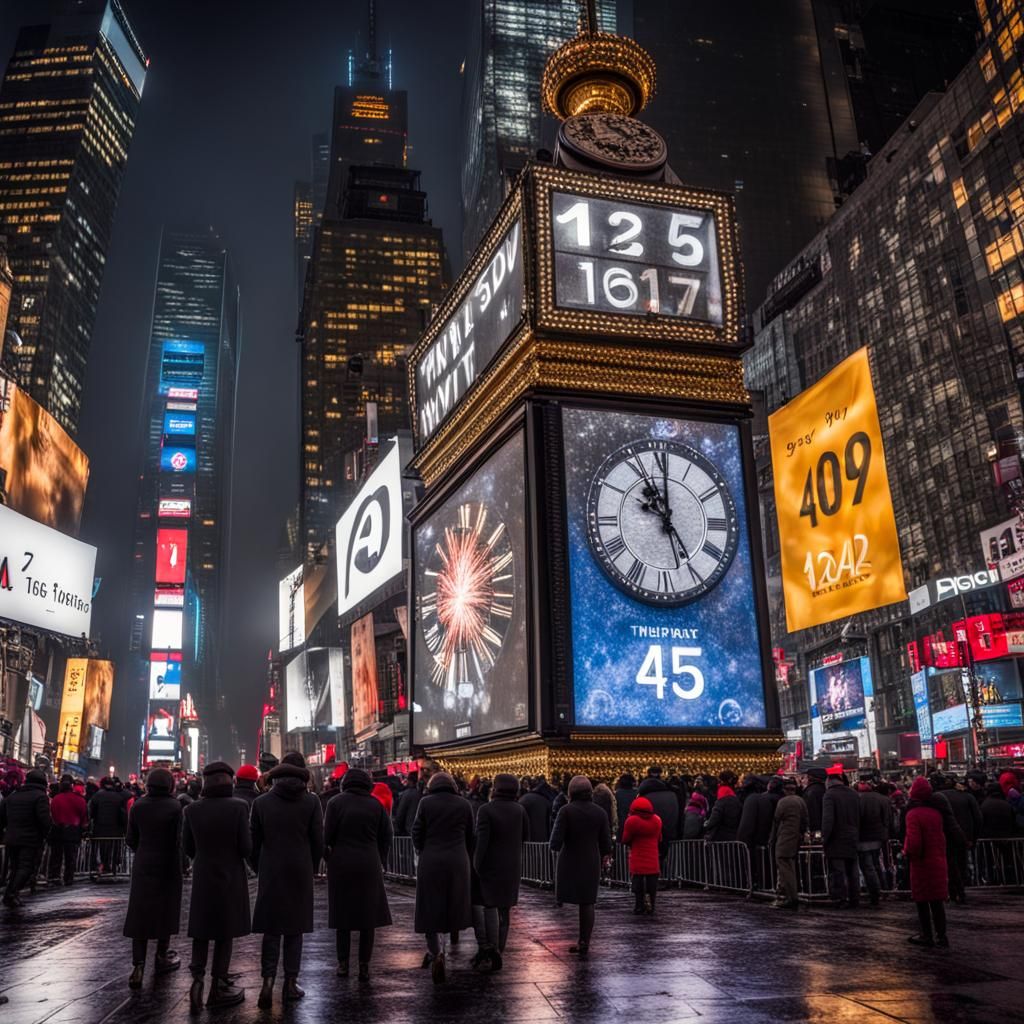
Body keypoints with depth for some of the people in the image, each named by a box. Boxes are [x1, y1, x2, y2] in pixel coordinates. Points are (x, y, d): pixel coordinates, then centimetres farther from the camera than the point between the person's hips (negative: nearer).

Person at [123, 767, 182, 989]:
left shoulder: (138, 805, -2)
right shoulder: (174, 807, -13)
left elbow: (130, 839, 2)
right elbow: (179, 840, -14)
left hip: (142, 866, 2)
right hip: (168, 866, -2)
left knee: (140, 913, 5)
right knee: (165, 910, 13)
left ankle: (138, 965, -5)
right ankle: (162, 957, 25)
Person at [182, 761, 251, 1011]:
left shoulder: (192, 809, -7)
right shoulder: (238, 807, -15)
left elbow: (188, 847, 1)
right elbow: (246, 848, -14)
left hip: (202, 876, 2)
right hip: (231, 876, -2)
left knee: (201, 929, 15)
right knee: (225, 931, 11)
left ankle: (197, 977, -4)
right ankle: (218, 987, 17)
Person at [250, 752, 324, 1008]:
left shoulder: (261, 802, -3)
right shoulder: (311, 801, -5)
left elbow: (253, 842, -1)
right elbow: (318, 841, -4)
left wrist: (259, 869, 12)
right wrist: (312, 869, 10)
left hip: (270, 873, 0)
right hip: (300, 872, 0)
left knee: (271, 928, 8)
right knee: (294, 928, 11)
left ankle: (268, 980, -5)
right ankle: (290, 983, 12)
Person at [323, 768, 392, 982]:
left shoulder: (336, 803, -4)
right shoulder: (376, 805, 2)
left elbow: (327, 836, -6)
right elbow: (386, 837, 5)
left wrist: (329, 856, 10)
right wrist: (382, 863, 14)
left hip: (341, 864, -1)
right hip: (369, 865, 1)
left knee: (342, 915, 11)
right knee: (368, 916, 8)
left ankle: (343, 964, 15)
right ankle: (364, 966, 8)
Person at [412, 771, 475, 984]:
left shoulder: (426, 803, -3)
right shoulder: (464, 804, 3)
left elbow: (417, 833, -1)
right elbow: (471, 837, 7)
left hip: (430, 863, -2)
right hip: (458, 863, 2)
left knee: (431, 909, 5)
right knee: (451, 907, 15)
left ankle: (436, 952, -9)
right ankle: (435, 950, 22)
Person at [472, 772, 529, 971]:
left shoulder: (486, 810, -14)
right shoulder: (519, 810, -1)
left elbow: (482, 840, -18)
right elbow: (526, 837, 4)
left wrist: (477, 865, -13)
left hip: (489, 865, -5)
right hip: (512, 866, 5)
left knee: (477, 902, 6)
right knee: (504, 908, 12)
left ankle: (485, 947, -6)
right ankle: (497, 952, 18)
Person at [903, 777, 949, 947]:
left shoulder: (913, 814, -18)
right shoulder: (935, 811, 4)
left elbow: (913, 841, -22)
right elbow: (941, 836, 12)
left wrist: (907, 852, -5)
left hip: (922, 863, -6)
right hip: (938, 862, 6)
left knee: (922, 901, 7)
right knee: (937, 900, 13)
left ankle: (927, 936, 14)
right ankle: (941, 936, 17)